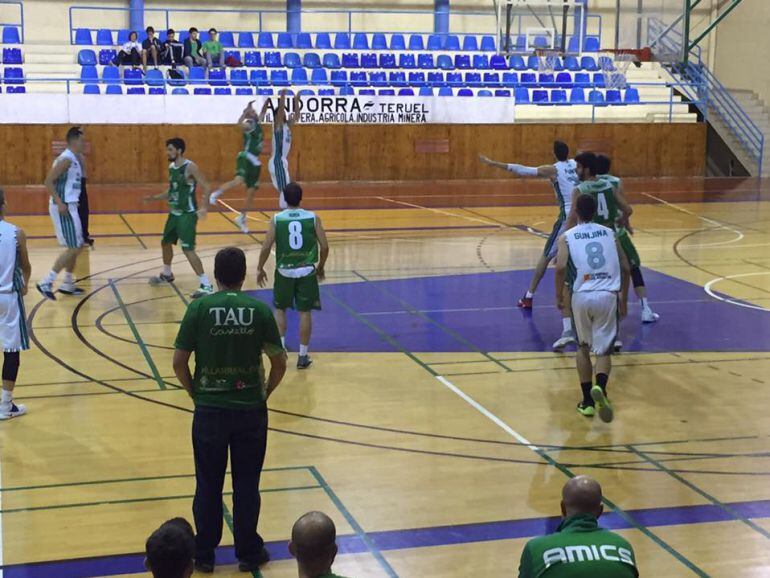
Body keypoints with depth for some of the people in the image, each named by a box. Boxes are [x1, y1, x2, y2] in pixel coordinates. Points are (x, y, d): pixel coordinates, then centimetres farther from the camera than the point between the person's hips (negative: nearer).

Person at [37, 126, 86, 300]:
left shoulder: (73, 159, 14)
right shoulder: (66, 159, -16)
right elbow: (48, 181, -22)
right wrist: (60, 203, -25)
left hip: (69, 206, 10)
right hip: (63, 208, -10)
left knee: (77, 246, 16)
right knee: (73, 248, -9)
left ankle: (68, 284, 25)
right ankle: (46, 283, -8)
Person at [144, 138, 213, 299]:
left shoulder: (190, 167, -16)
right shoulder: (171, 167, 9)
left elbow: (206, 187, -20)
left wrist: (203, 207, -32)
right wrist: (155, 197, 13)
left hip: (188, 214, -9)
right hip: (174, 213, 9)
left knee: (187, 249, -16)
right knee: (165, 242, 22)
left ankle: (206, 285, -14)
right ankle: (167, 274, 46)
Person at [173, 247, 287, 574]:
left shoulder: (199, 308, -7)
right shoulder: (259, 310, -5)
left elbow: (179, 362, -6)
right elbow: (279, 363, -1)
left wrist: (196, 394, 9)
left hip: (210, 410, 0)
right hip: (251, 410, 1)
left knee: (208, 485, 11)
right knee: (247, 485, 12)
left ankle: (204, 554, 21)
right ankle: (248, 553, 22)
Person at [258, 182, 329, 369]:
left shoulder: (277, 219, -5)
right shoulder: (313, 218, -3)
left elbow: (266, 247, -7)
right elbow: (325, 246, -3)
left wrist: (260, 269, 7)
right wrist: (320, 267, 14)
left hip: (284, 271, 0)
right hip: (306, 271, 0)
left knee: (280, 309, 19)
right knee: (305, 312, 7)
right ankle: (303, 356, 10)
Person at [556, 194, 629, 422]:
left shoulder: (566, 237, 7)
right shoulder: (609, 233, 14)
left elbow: (561, 267, -10)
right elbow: (625, 267, 12)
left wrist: (559, 293, 5)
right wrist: (624, 298, 21)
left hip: (582, 296, 0)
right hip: (608, 296, 1)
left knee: (583, 348, 20)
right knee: (603, 351, 6)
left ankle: (587, 401, 18)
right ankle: (600, 387, -24)